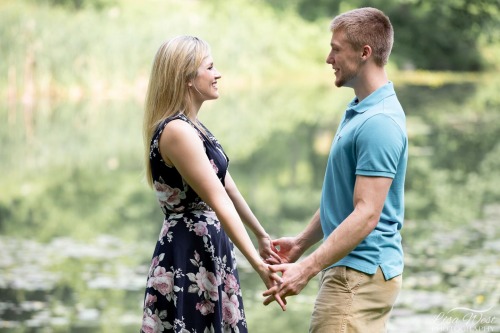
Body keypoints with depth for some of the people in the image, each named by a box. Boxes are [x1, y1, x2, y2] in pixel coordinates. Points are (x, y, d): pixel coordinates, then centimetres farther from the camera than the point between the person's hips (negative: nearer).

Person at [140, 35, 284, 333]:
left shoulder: (193, 128, 12)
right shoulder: (177, 131, -19)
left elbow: (228, 187, 20)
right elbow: (219, 202, -24)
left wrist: (261, 236, 25)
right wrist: (258, 264, -26)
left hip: (209, 251, 10)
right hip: (187, 256, -10)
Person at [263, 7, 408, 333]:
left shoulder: (379, 122, -20)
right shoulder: (360, 111, 14)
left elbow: (366, 215, -24)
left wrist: (307, 268, -26)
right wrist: (302, 242, 21)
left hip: (360, 276, -10)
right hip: (352, 269, 10)